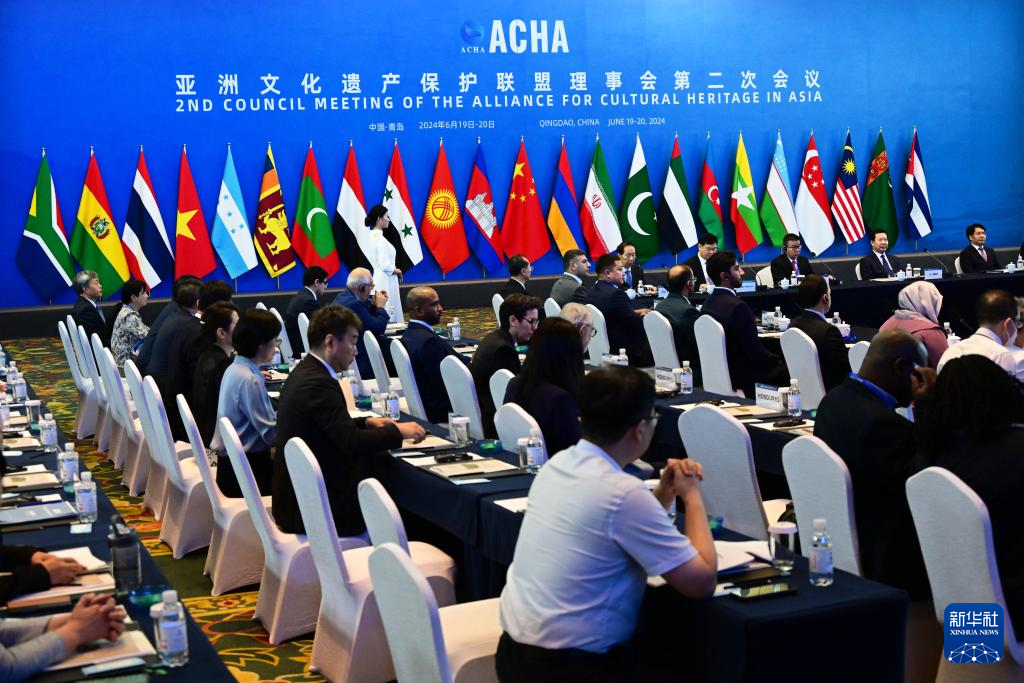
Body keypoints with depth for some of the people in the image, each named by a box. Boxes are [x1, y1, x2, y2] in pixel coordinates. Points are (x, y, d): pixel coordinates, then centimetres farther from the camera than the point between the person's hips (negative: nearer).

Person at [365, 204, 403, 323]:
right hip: (386, 281, -9)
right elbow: (385, 266, -22)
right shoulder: (380, 239, -19)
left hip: (378, 278, 9)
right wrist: (397, 271, -4)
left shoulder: (373, 236, 9)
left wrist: (394, 269, 9)